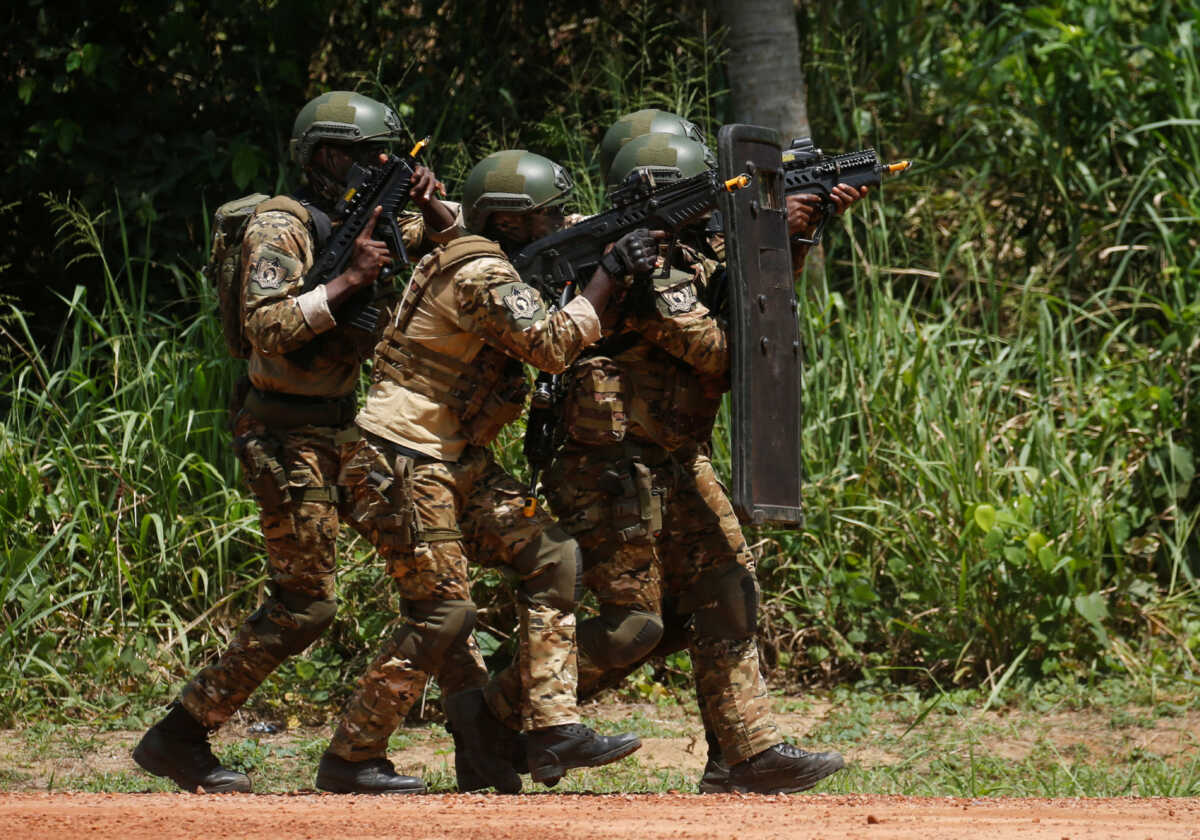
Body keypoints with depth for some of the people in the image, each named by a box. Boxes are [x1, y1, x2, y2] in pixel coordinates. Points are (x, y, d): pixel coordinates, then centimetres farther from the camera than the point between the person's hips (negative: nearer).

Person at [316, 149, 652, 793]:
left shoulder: (494, 267, 14)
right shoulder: (482, 276, -16)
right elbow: (553, 345, -22)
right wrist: (610, 275, -19)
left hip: (459, 467, 10)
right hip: (403, 468, -10)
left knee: (552, 557, 0)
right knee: (442, 612, -8)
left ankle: (552, 731, -3)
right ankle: (351, 755, 4)